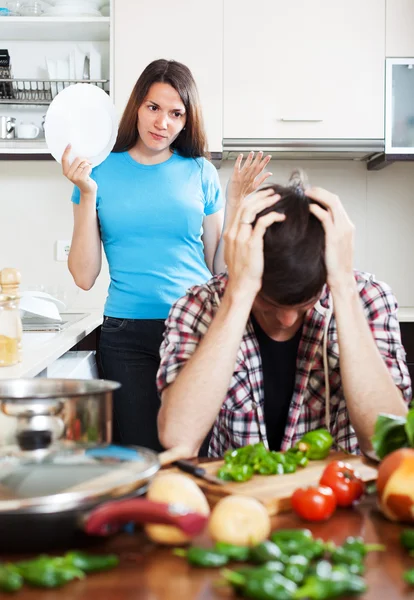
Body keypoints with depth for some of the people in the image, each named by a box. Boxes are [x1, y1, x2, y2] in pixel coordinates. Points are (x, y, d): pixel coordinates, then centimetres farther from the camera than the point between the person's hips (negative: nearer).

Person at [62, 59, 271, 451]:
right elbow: (84, 276, -1)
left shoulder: (200, 172, 7)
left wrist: (235, 204, -1)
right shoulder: (101, 171, 5)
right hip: (127, 333, 0)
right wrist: (87, 194, -7)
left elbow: (220, 269, 7)